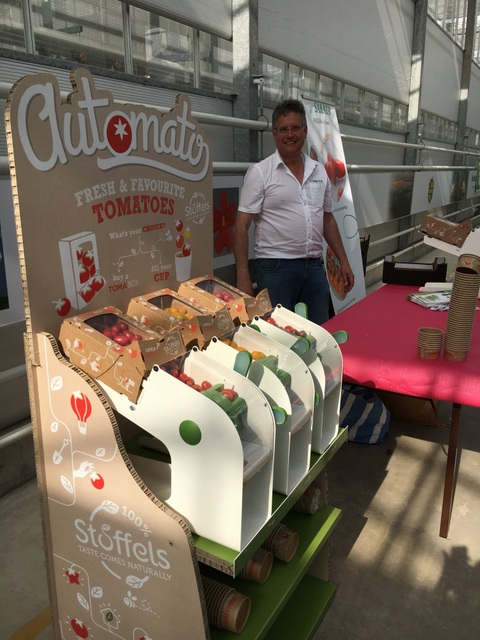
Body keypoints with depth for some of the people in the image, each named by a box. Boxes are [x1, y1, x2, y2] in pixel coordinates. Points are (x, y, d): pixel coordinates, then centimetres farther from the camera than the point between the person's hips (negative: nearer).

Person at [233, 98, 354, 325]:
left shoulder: (319, 171, 10)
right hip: (275, 267, -5)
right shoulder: (260, 172, -5)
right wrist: (243, 276, -15)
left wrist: (343, 261, 14)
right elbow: (242, 226, -9)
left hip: (314, 266, 5)